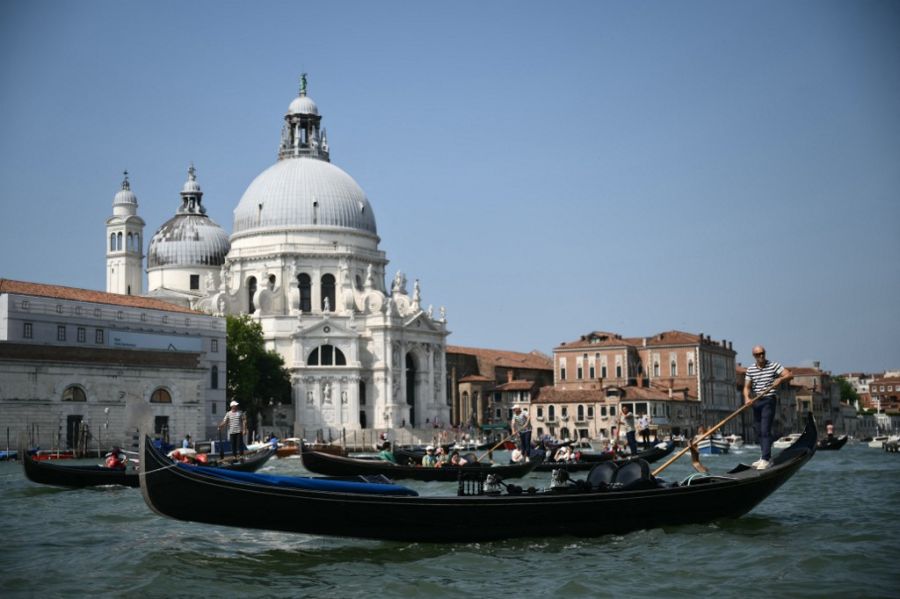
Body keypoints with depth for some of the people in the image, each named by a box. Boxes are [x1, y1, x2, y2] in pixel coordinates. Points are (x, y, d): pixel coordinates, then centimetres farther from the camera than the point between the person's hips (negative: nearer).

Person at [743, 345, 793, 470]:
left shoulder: (773, 365, -2)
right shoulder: (750, 370, 8)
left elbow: (790, 374, -7)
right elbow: (747, 387, 5)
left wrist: (780, 379, -27)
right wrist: (747, 398, -15)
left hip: (769, 400, -5)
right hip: (756, 402, 5)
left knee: (765, 430, -13)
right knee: (758, 430, 9)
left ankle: (765, 459, -15)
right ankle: (765, 457, 19)